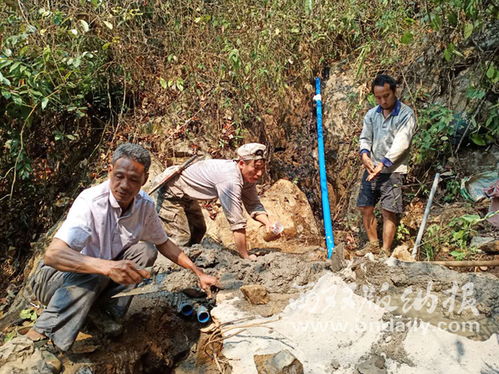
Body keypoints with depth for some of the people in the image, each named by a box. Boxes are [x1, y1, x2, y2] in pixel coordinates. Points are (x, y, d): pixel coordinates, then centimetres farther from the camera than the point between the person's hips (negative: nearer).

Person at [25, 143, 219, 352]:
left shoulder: (145, 205, -10)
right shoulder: (91, 202, -29)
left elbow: (164, 243, 6)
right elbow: (52, 255, -39)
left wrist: (199, 273, 0)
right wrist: (107, 267, -54)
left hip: (103, 280, 5)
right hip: (56, 278, -5)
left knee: (145, 250, -14)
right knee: (92, 273, -35)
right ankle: (41, 337, -23)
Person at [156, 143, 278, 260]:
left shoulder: (249, 175, -12)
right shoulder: (230, 179, -39)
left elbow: (254, 205, -5)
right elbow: (237, 223, -37)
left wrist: (267, 222, -26)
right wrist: (246, 257, -31)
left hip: (187, 195, 10)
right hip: (171, 193, -10)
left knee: (199, 230, 20)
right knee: (181, 238, -13)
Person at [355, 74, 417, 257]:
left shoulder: (406, 114, -8)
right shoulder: (371, 114, 9)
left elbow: (401, 143, -18)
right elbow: (365, 138, 7)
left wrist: (383, 163, -27)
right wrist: (364, 154, -15)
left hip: (393, 170, -6)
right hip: (371, 169, 6)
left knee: (388, 212, -4)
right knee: (365, 208, 9)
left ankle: (385, 252, 7)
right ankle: (373, 244, 27)